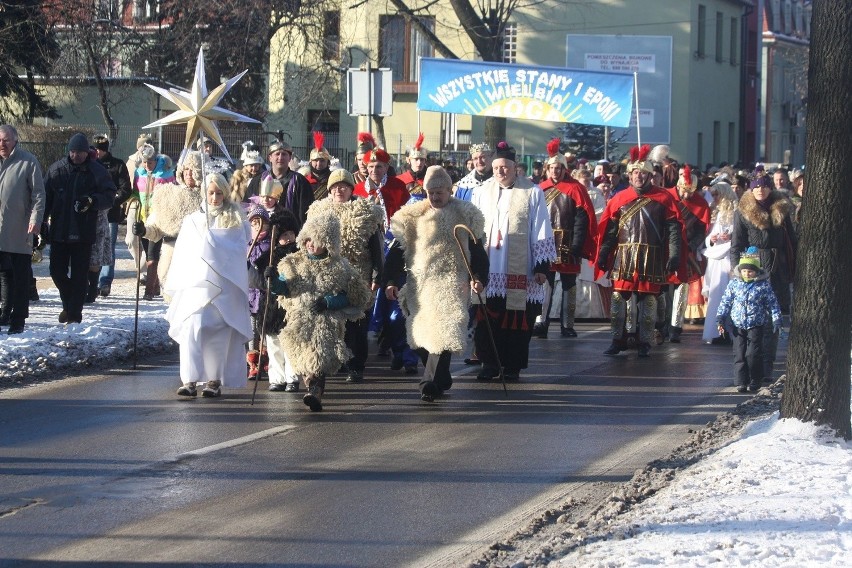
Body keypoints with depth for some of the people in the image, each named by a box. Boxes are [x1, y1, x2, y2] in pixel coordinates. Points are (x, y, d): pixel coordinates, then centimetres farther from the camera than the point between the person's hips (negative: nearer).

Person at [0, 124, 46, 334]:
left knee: (20, 276, 1)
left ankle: (18, 319, 5)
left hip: (20, 231, -5)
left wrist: (35, 219, -16)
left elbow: (38, 193, -6)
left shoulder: (28, 162, -6)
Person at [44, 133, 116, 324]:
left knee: (79, 274, 1)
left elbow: (109, 196, -2)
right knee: (57, 271, 4)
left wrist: (92, 201, -19)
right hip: (59, 230, 3)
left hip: (83, 233, -3)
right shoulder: (57, 169, 4)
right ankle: (69, 304, 26)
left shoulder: (97, 171, -2)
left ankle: (74, 313, 8)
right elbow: (46, 196, 8)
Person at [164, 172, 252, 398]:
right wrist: (173, 286, 13)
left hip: (225, 285, 0)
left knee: (219, 333, -5)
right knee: (192, 327, -17)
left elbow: (240, 250, 5)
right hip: (196, 284, 0)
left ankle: (214, 380, 3)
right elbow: (182, 255, 15)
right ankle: (190, 380, -20)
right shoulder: (192, 221, 13)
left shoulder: (235, 220, 11)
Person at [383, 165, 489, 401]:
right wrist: (391, 281, 1)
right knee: (421, 336, 2)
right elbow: (397, 251, 10)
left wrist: (478, 278, -7)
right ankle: (441, 380, 17)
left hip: (452, 283, -3)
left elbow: (477, 250, 7)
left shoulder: (465, 215, 7)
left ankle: (430, 381, -22)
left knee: (443, 330, -18)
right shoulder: (412, 216, 10)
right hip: (420, 284, 3)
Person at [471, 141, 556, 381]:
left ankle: (512, 366, 9)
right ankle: (489, 363, 7)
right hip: (488, 272, 2)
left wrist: (542, 266, -2)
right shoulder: (483, 192, 9)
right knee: (487, 319, -2)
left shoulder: (532, 193, 1)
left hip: (519, 273, -2)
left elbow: (542, 232, 1)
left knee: (517, 320, 0)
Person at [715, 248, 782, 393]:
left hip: (756, 325, -2)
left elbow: (773, 304, 3)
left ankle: (755, 381, 9)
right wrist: (720, 319, 3)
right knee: (739, 354, 1)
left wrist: (776, 321, 0)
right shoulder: (734, 284, 2)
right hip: (738, 325, 2)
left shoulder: (763, 285, -3)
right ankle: (741, 382, 7)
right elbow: (725, 302, 7)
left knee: (753, 354, -6)